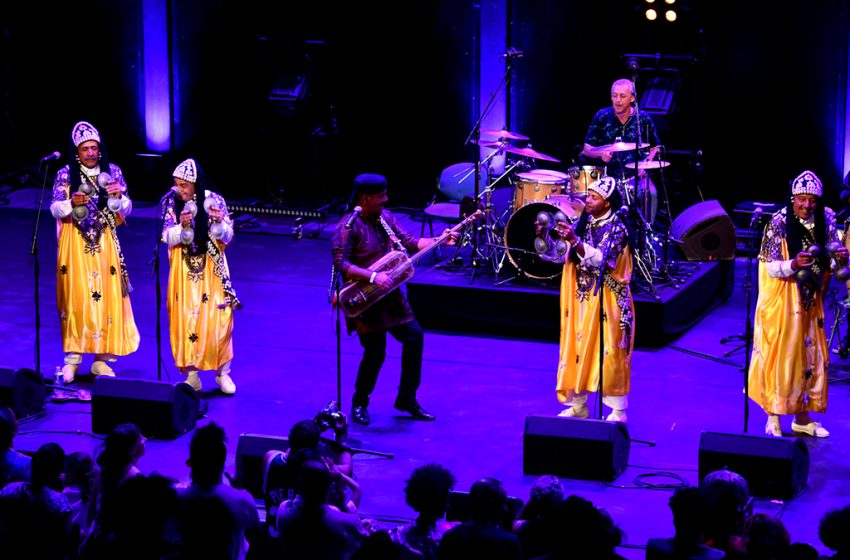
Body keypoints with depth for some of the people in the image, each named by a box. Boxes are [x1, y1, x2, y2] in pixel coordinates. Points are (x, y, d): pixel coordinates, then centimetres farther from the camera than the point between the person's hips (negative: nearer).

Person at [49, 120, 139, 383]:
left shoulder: (113, 172, 6)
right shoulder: (65, 174, 2)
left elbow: (125, 210, 5)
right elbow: (55, 209, -1)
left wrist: (119, 197, -16)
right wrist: (71, 204, -21)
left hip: (104, 243, 1)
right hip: (75, 243, -1)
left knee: (106, 295, -1)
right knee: (76, 295, -5)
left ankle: (102, 359, 6)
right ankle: (73, 357, 2)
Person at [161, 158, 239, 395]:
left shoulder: (214, 200, -5)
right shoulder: (171, 202, -3)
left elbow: (227, 237, -3)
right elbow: (168, 238, -6)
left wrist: (218, 222, -22)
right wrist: (182, 226, -24)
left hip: (212, 270, 0)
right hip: (184, 271, 1)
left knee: (219, 318, -3)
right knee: (185, 319, -2)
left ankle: (222, 372, 11)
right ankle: (191, 374, 7)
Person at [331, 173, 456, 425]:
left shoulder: (385, 217, 7)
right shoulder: (349, 226, -16)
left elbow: (409, 242, 11)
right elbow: (340, 264, -23)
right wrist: (373, 276, -29)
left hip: (389, 293, 8)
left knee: (414, 336, 5)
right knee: (375, 352, -7)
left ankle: (407, 399, 18)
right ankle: (359, 404, 16)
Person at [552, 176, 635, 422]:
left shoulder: (617, 229, -11)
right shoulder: (582, 223, 7)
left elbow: (601, 259, -24)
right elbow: (564, 255, 9)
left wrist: (574, 241, -33)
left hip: (606, 300, -6)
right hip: (580, 298, 6)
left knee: (609, 353, -3)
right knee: (576, 349, 8)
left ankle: (618, 411, 5)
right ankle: (578, 405, 18)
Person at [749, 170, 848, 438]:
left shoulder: (825, 220, -1)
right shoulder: (779, 223, -14)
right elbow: (771, 268, -14)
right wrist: (794, 264, -34)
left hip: (810, 300, 5)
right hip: (782, 302, -5)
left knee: (811, 355, 9)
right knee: (780, 356, -2)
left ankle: (802, 417, 22)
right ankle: (773, 420, 6)